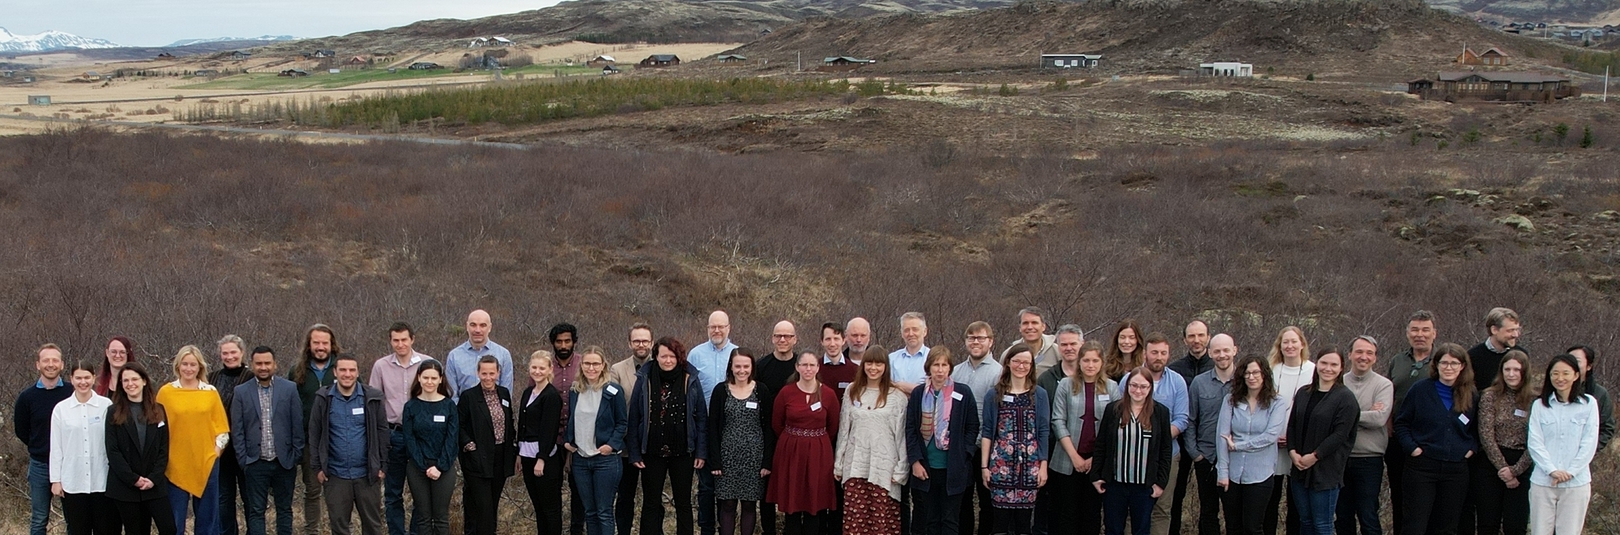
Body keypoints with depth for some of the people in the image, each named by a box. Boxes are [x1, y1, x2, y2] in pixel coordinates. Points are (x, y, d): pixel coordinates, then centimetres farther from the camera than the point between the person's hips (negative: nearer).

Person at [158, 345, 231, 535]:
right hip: (175, 463, -2)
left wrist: (217, 447, -3)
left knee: (207, 514, 9)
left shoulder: (210, 392, 4)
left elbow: (221, 425, 8)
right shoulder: (166, 392, -1)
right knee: (175, 518, 3)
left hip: (206, 461, 2)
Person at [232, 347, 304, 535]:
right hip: (255, 463, 0)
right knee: (255, 511, 4)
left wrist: (296, 456, -2)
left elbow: (297, 426, 1)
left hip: (284, 461, 0)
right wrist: (243, 460, -5)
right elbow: (237, 430, 0)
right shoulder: (241, 392, 0)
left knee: (284, 509, 10)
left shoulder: (290, 389, -1)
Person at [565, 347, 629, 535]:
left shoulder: (613, 391, -7)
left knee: (604, 512, -2)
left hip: (605, 459, -5)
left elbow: (622, 422, -2)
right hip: (580, 458, 5)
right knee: (589, 511, 11)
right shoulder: (574, 390, 7)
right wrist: (567, 441, 5)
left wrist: (612, 445, -13)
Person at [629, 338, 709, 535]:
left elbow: (701, 418, 1)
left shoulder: (690, 380, -2)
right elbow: (634, 418, 0)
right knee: (651, 504, 8)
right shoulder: (645, 379, -3)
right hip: (652, 452, 0)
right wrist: (634, 452, -4)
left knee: (683, 503, 10)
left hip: (682, 452, 0)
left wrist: (701, 451, -4)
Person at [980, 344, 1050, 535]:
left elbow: (1044, 432, 5)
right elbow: (986, 432, 6)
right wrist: (984, 465, 1)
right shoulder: (994, 395, 6)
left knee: (1023, 519, 3)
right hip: (1001, 463, 0)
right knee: (1002, 519, -1)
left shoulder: (1039, 395, 7)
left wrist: (1043, 466, 0)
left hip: (1030, 465, 1)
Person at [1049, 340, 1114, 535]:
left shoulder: (1111, 388, 3)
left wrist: (1096, 458, -6)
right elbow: (1058, 422, -3)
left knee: (1092, 512, 7)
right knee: (1067, 512, 2)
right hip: (1067, 462, -1)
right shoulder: (1066, 385, 0)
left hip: (1098, 462, 1)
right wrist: (1074, 455, -10)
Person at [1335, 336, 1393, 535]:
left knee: (1368, 517, -1)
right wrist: (1365, 415, -16)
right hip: (1340, 457, 3)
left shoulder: (1383, 385, -2)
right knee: (1343, 517, 12)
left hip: (1369, 460, -3)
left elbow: (1380, 418, -17)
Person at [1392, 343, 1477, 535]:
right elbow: (1401, 423, 3)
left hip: (1456, 469, 3)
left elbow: (1477, 429, 18)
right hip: (1422, 466, -3)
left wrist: (1471, 447, 1)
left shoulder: (1471, 396, 6)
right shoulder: (1420, 390, -2)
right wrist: (1411, 447, -9)